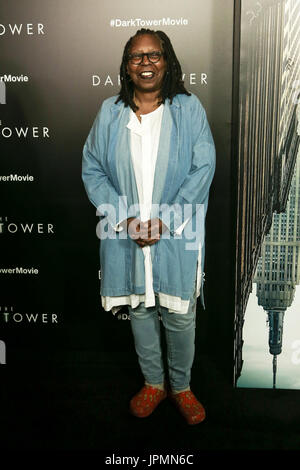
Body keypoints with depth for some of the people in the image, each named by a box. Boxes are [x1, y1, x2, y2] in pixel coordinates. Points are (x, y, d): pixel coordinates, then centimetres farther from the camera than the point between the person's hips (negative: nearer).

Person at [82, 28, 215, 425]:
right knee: (139, 311, 15)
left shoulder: (188, 109, -2)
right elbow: (92, 169, 0)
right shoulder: (109, 113, 2)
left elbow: (203, 168, -8)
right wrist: (125, 218, -13)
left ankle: (181, 386, 34)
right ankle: (153, 383, 37)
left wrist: (163, 220, -16)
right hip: (125, 236, 2)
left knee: (179, 315, 8)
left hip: (177, 236, -1)